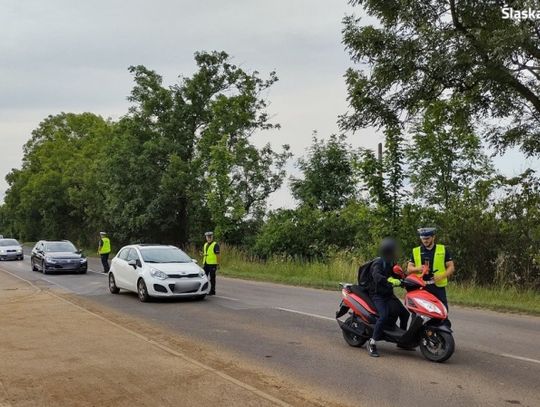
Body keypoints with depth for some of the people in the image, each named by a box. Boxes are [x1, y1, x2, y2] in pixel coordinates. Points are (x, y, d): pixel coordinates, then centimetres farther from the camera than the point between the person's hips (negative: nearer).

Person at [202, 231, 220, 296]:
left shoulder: (215, 245, -7)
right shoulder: (205, 245, 16)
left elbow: (218, 255, -10)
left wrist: (218, 264, -14)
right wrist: (203, 263, 17)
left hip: (212, 264, -7)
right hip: (206, 264, 7)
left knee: (212, 278, -2)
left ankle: (212, 291, 5)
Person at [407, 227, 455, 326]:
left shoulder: (443, 250, 7)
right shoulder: (415, 251, 12)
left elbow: (451, 267, 5)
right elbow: (408, 269, 11)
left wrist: (441, 276, -14)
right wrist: (417, 268, -11)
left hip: (438, 287, -2)